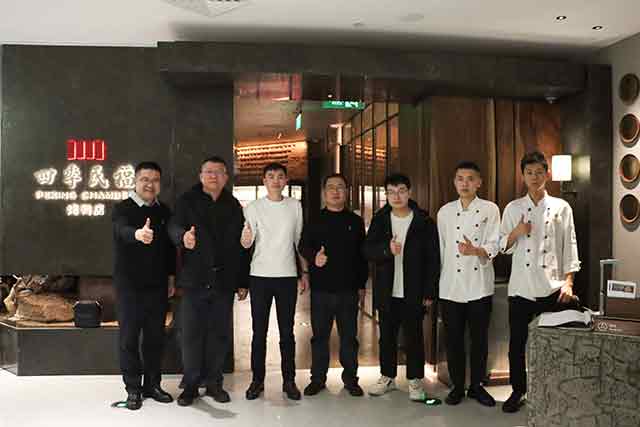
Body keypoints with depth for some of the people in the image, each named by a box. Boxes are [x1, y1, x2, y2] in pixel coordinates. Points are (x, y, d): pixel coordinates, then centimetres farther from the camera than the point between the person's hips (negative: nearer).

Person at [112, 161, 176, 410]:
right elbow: (123, 230, -30)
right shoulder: (123, 209, -8)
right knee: (129, 338, 3)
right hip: (129, 286, -4)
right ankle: (133, 389, 15)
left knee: (156, 337, 10)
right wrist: (138, 234, -53)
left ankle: (152, 385, 23)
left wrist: (171, 277, 10)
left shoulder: (164, 211, 8)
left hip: (158, 286, 4)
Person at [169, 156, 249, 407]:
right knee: (192, 334, 3)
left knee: (220, 334, 9)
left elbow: (241, 246, 9)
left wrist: (243, 282, 7)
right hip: (194, 280, -2)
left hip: (224, 281, 2)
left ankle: (214, 383, 23)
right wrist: (183, 237, -41)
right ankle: (191, 384, 17)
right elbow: (175, 227, -16)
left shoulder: (233, 206, 9)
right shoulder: (187, 202, 1)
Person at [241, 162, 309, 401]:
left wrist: (305, 272, 8)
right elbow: (246, 243, -4)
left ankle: (289, 380, 14)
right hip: (260, 276, -1)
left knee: (287, 331, 6)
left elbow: (299, 241, 12)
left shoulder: (295, 206, 6)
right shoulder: (253, 208, 2)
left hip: (287, 276, 1)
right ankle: (257, 380, 14)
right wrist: (245, 240, -28)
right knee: (259, 332, 4)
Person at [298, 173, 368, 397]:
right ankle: (318, 378, 18)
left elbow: (362, 254, 11)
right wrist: (314, 256, -22)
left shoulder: (355, 221, 10)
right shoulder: (314, 221, 8)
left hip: (349, 289, 1)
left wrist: (362, 285, 7)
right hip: (321, 288, 0)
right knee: (320, 335, 6)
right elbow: (303, 245, 0)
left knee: (349, 336, 6)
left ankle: (350, 378, 19)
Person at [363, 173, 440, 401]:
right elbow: (367, 251, -3)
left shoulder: (424, 221, -3)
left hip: (413, 292, -2)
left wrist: (429, 292, -7)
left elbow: (433, 259, -2)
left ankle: (415, 380, 20)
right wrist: (387, 249, -24)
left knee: (414, 337, 6)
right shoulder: (379, 220, 4)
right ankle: (387, 377, 27)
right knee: (387, 336, 12)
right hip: (386, 291, 3)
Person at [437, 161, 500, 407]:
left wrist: (475, 251, -28)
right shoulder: (445, 212, 8)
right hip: (450, 286, 2)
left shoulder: (490, 209, 0)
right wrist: (435, 283, 10)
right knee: (454, 339, 7)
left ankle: (477, 386, 23)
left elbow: (493, 247, -8)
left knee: (480, 339, 8)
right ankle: (457, 386, 21)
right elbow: (440, 248, 11)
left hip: (479, 286, -2)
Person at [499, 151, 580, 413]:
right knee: (517, 342, 6)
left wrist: (568, 282, -8)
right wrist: (516, 232, -12)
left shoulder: (561, 207, 4)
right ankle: (518, 391, 21)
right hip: (521, 287, 1)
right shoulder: (513, 208, 7)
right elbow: (503, 247, 8)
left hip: (551, 288, -1)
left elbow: (569, 246, 1)